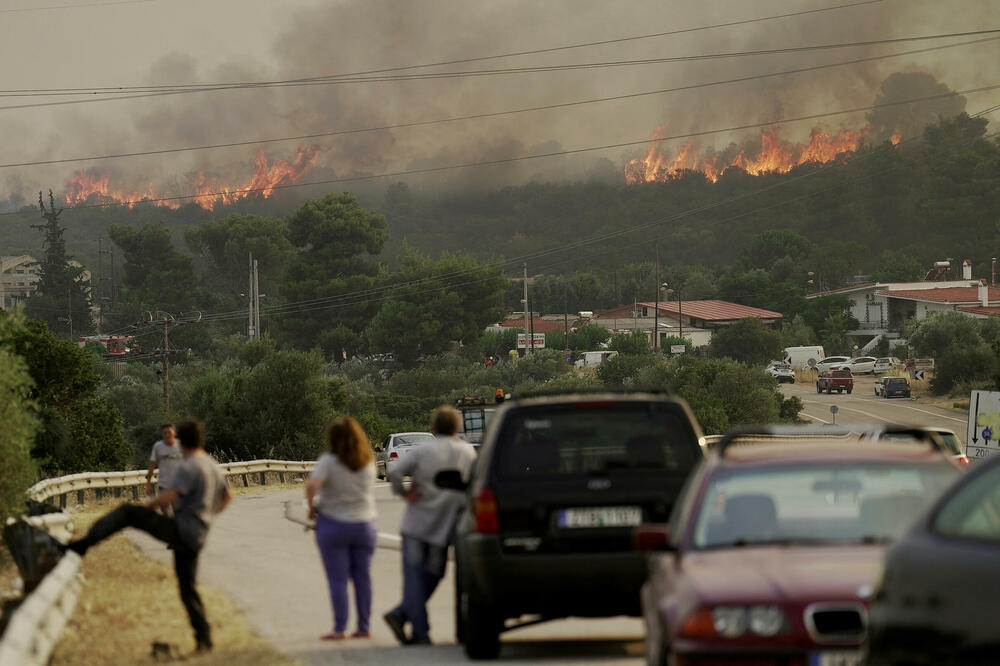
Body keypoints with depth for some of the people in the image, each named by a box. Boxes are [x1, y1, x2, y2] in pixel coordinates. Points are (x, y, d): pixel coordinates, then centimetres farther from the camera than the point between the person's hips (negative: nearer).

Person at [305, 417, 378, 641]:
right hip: (364, 523, 4)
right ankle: (364, 626, 13)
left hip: (333, 524, -4)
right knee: (362, 576, 10)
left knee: (337, 579, 1)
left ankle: (340, 628, 1)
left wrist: (311, 506, -12)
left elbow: (312, 484, -26)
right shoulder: (369, 463, -1)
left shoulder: (329, 461, -13)